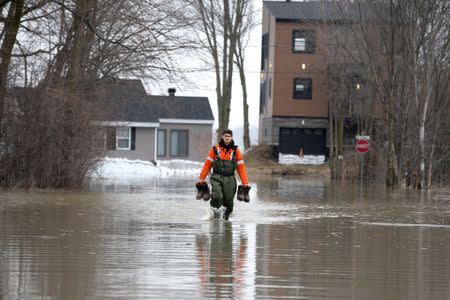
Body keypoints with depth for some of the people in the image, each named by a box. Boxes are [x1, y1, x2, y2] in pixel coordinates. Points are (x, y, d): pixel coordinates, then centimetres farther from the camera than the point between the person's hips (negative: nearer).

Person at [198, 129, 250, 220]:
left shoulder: (235, 151, 6)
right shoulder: (216, 149, 4)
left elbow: (241, 167, 6)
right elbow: (207, 164, 8)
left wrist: (245, 182, 1)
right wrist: (202, 178, 5)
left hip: (229, 179, 1)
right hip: (217, 178, -1)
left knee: (228, 200, 1)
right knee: (217, 196, -22)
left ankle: (226, 215, 26)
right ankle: (215, 209, 4)